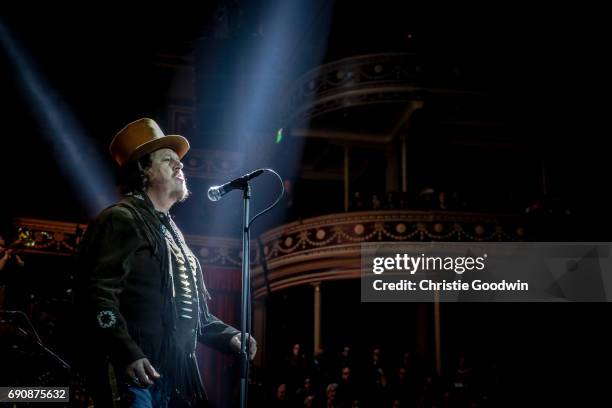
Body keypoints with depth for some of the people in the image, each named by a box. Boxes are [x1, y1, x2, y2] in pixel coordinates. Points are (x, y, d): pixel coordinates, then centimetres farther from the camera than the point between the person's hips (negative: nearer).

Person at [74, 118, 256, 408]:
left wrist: (228, 336, 13)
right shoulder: (121, 219, -5)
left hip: (175, 378, 9)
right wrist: (127, 354, -30)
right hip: (136, 374, -9)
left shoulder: (171, 231, 23)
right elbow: (98, 295, -18)